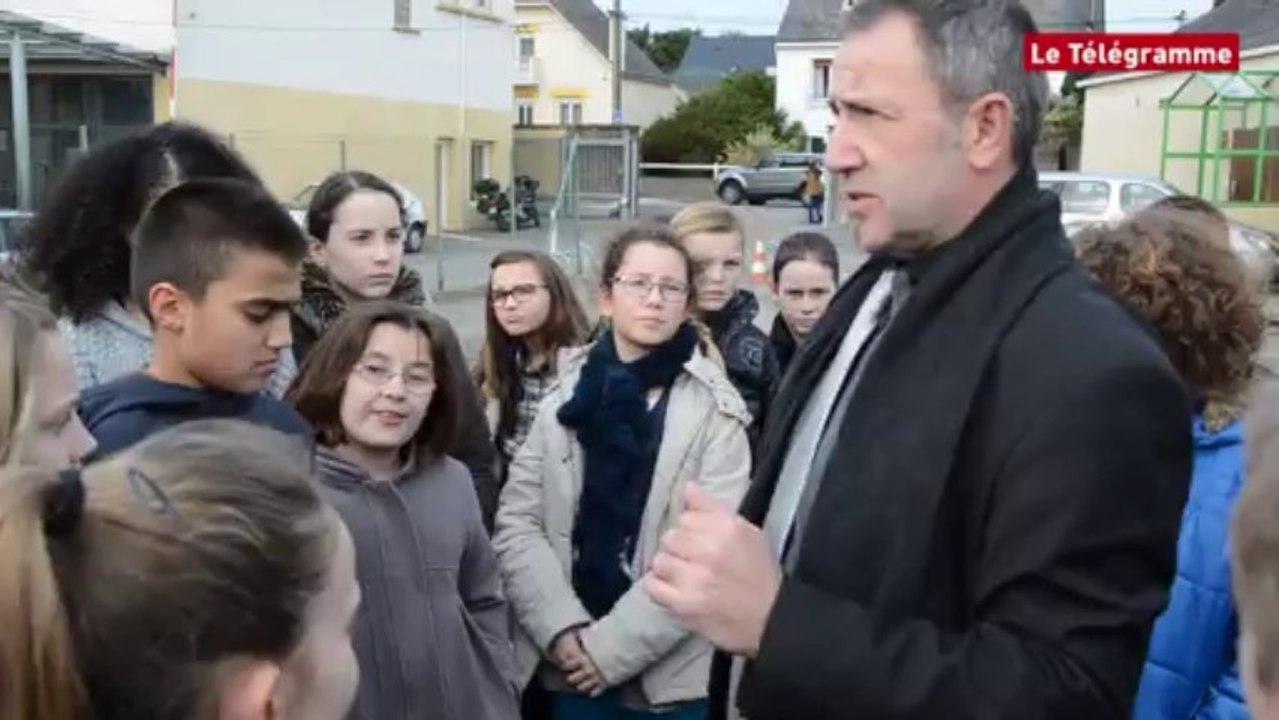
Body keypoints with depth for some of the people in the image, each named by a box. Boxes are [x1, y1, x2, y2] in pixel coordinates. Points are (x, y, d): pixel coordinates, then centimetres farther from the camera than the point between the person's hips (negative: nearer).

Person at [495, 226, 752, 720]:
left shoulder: (714, 410, -4)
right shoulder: (565, 396, 4)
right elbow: (516, 525, -1)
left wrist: (613, 646, -16)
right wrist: (564, 631, -13)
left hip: (666, 677, -2)